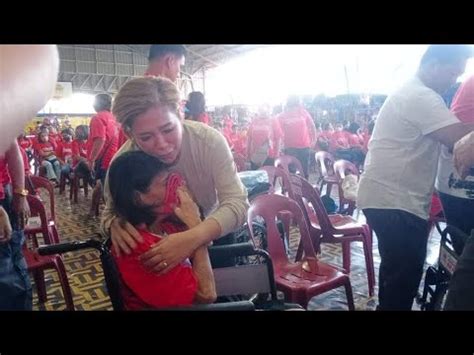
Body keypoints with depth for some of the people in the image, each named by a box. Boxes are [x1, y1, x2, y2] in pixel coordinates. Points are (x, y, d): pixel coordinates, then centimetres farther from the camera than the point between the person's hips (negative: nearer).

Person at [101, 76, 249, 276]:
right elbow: (110, 213, -12)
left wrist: (193, 237, -51)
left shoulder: (210, 140, -31)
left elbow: (237, 202, -33)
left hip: (214, 233, 0)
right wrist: (115, 224, -38)